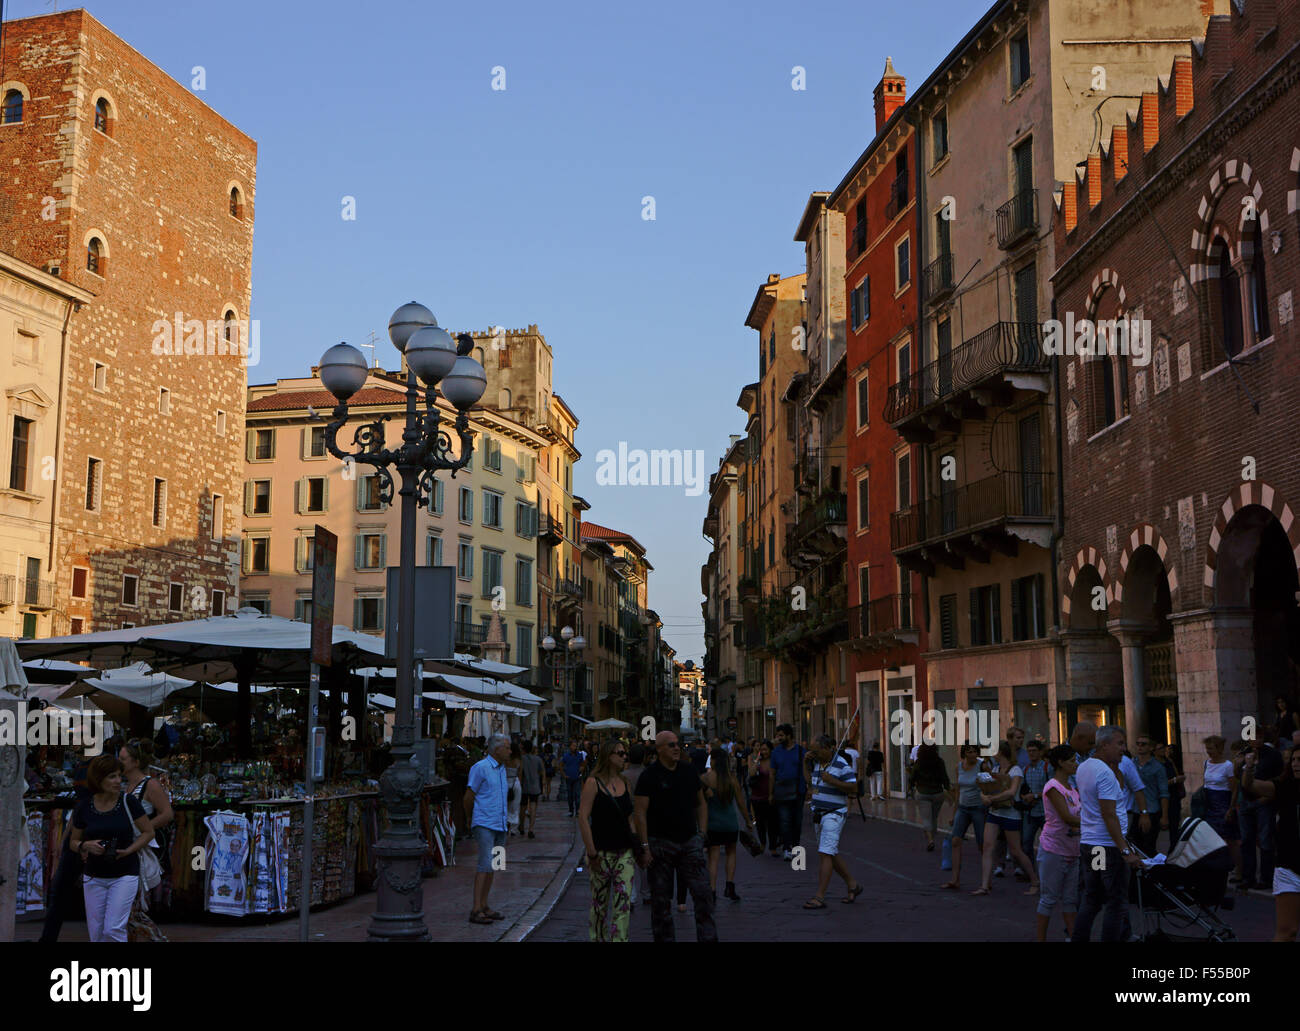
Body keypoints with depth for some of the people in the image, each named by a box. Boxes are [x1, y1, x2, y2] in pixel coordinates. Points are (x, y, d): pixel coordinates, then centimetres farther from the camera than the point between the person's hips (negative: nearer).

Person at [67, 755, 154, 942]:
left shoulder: (129, 802, -8)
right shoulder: (83, 807, -2)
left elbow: (149, 832, 0)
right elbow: (73, 842, 9)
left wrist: (128, 851, -14)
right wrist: (86, 846, -13)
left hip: (124, 875, -3)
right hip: (94, 876, 3)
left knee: (113, 929, -14)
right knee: (96, 932, 7)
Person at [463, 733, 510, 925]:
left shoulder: (502, 769, 16)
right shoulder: (480, 768, -10)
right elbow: (469, 797, -6)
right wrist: (470, 821, 5)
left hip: (500, 825, 8)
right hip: (484, 824, -8)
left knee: (492, 866, 9)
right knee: (485, 864, -15)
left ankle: (484, 905, 16)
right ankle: (476, 910, -16)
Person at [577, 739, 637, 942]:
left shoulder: (626, 784, 10)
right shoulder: (593, 783, -7)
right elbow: (582, 818, -11)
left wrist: (635, 844, 9)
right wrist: (592, 853, -14)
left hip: (625, 853, 4)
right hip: (601, 852, -4)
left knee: (623, 902, -4)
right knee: (600, 903, 6)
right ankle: (597, 938, 21)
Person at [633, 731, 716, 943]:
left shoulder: (689, 771, 8)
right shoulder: (649, 776, -6)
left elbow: (701, 803, 18)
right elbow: (640, 813, -9)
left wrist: (702, 833, 8)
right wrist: (644, 846, -13)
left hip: (689, 842, 4)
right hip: (660, 843, -3)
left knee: (702, 893, -2)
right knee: (661, 900, 4)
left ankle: (708, 938, 5)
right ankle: (665, 938, 16)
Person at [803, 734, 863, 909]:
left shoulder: (841, 765, -14)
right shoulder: (817, 762, 8)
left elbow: (854, 788, -18)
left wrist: (831, 781, -23)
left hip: (834, 814, -8)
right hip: (819, 814, 8)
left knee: (825, 854, -14)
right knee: (832, 854, 14)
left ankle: (820, 897, -16)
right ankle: (852, 885, 29)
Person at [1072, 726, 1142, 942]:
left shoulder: (1083, 768, 11)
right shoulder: (1105, 772, -18)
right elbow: (1109, 816, -23)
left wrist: (1115, 765, 10)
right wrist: (1126, 851, -24)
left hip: (1087, 843, 9)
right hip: (1108, 847, -9)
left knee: (1090, 900, 17)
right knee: (1116, 904, -1)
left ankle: (1078, 939, 19)